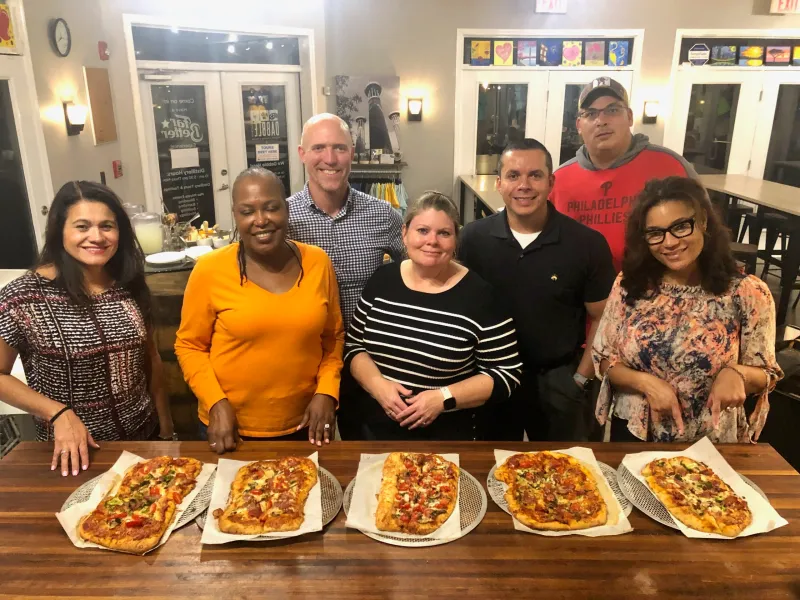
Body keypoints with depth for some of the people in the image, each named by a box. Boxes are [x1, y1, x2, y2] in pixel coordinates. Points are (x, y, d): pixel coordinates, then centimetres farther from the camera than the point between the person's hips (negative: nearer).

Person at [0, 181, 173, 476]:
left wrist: (166, 429, 8)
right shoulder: (24, 297, -17)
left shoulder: (130, 286, -3)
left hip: (144, 438, 4)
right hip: (75, 453, -4)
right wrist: (59, 413, -19)